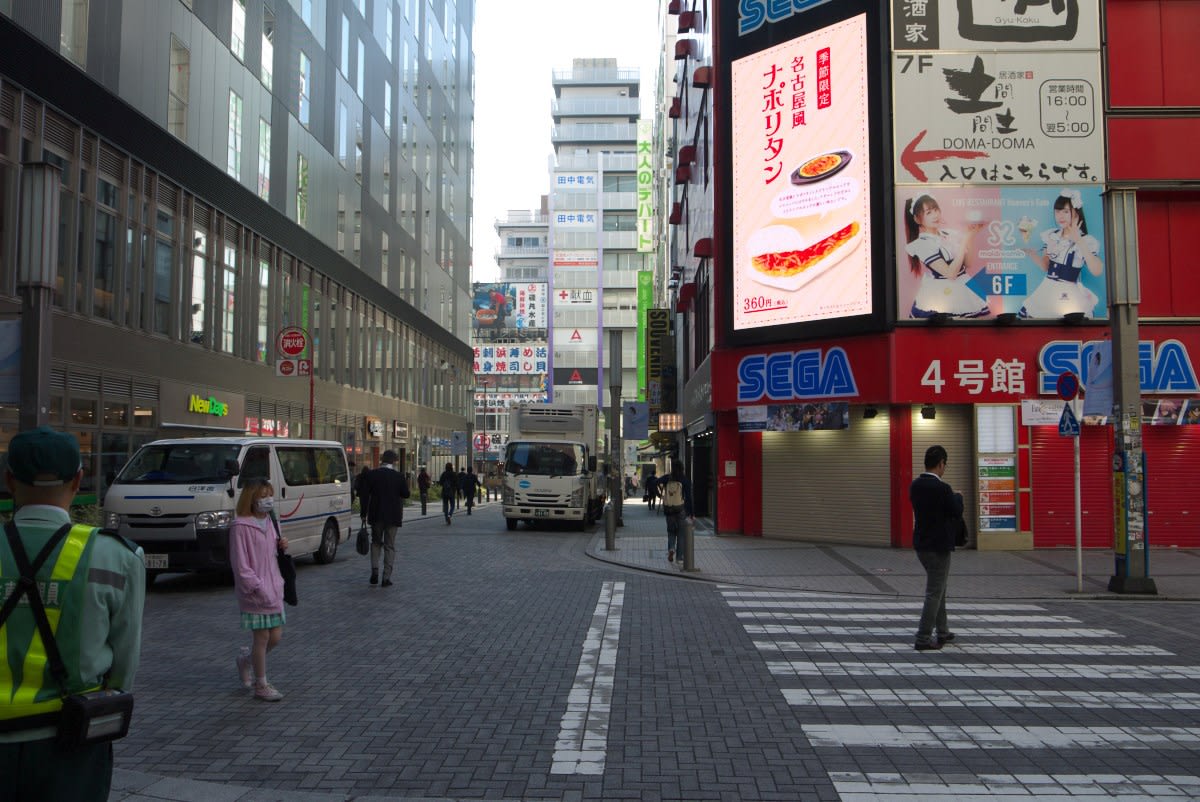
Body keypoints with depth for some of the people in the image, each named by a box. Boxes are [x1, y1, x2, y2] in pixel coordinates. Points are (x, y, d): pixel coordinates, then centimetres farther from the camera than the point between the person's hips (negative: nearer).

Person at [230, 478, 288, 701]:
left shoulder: (270, 522, 10)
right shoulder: (241, 526, -14)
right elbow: (240, 564, -16)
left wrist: (282, 546, 2)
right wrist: (258, 588, -20)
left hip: (274, 589, 7)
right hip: (254, 593, -7)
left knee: (276, 637, 10)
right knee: (262, 637, 1)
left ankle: (246, 659, 37)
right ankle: (261, 685, 16)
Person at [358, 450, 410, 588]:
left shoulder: (372, 474, -3)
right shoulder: (399, 476, -7)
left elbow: (364, 494, -3)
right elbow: (406, 494, -2)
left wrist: (364, 513, 4)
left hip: (376, 515, 1)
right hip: (393, 516, -1)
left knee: (376, 542, 19)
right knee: (390, 546, 6)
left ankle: (375, 570, 4)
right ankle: (387, 577, 2)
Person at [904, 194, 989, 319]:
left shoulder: (950, 234, 5)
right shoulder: (921, 244, -12)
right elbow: (950, 273, -19)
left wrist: (974, 233, -3)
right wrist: (966, 240, -19)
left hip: (964, 290, 6)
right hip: (939, 297, -6)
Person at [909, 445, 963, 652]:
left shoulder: (915, 485, 2)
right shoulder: (942, 488, -20)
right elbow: (957, 513, -11)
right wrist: (958, 497, 9)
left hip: (921, 544, 8)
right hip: (938, 545, -8)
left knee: (938, 588, 21)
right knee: (934, 592, -1)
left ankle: (942, 631, 31)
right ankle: (923, 638, 0)